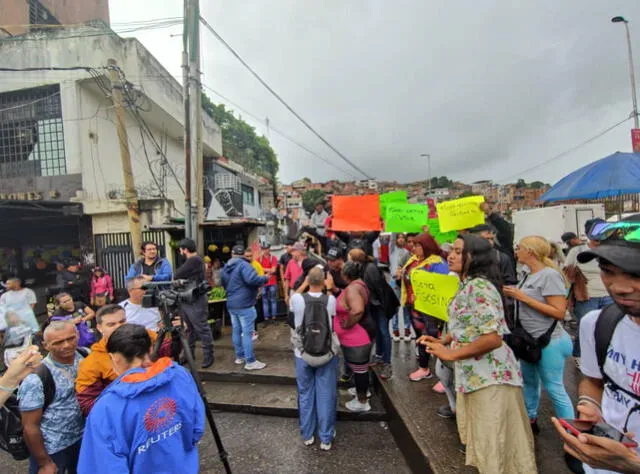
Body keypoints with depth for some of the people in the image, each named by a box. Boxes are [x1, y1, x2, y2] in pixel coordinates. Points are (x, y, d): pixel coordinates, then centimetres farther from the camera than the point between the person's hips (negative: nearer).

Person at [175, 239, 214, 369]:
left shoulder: (195, 260, -15)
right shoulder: (191, 261, 17)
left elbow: (177, 275, -13)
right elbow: (183, 276, 15)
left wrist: (179, 271, 6)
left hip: (195, 301, -10)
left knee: (202, 329, -3)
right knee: (189, 329, 17)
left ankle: (208, 355, 4)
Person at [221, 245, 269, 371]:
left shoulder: (225, 268, 13)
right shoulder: (244, 265, -15)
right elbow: (252, 280, -30)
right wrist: (265, 278, -13)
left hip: (231, 304, 8)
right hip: (244, 305, -8)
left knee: (236, 331, 16)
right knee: (247, 332, -4)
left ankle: (239, 357, 26)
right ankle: (250, 362, 1)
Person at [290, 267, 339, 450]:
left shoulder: (297, 299, -16)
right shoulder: (331, 300, -14)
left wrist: (305, 284, 12)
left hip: (303, 354, 1)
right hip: (327, 354, 0)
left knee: (305, 395, 18)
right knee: (326, 396, 13)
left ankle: (307, 435, 33)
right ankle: (326, 438, 25)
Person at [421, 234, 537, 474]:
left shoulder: (479, 287, -22)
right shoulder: (467, 285, 9)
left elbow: (492, 338, -29)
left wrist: (451, 354, -21)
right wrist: (442, 340, 4)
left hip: (490, 377, -10)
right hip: (474, 375, 10)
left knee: (494, 443, 6)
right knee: (482, 438, 24)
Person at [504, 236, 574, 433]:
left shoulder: (550, 274, -18)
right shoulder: (529, 276, 6)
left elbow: (559, 312, -23)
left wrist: (523, 297, -23)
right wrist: (512, 294, -1)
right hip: (529, 340, 8)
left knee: (554, 389, 3)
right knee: (529, 382, 21)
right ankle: (531, 420, 39)